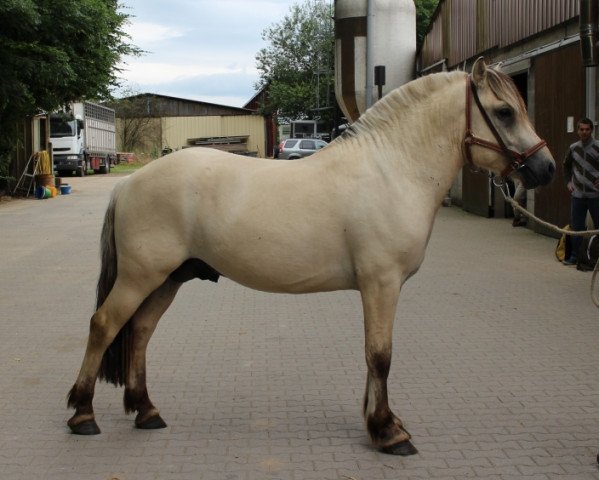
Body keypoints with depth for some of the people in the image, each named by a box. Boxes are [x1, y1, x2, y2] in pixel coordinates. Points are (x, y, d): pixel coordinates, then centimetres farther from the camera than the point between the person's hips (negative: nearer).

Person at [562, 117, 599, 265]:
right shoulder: (573, 148, 6)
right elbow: (566, 166, 23)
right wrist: (568, 181, 13)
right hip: (577, 195, 4)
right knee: (576, 227, 9)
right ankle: (574, 256, 17)